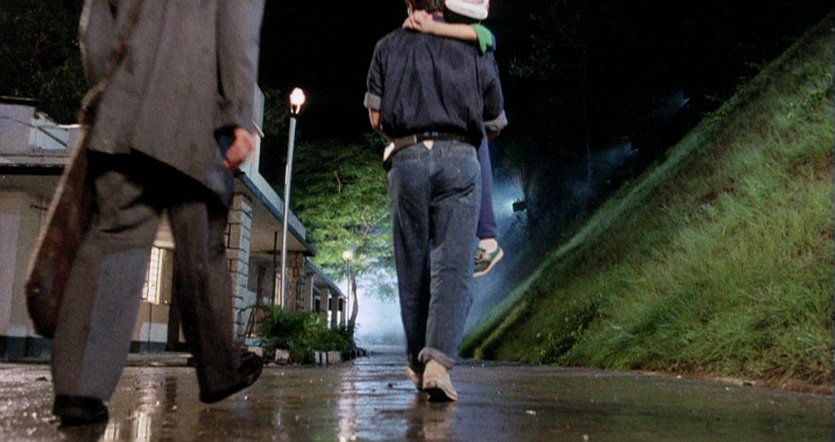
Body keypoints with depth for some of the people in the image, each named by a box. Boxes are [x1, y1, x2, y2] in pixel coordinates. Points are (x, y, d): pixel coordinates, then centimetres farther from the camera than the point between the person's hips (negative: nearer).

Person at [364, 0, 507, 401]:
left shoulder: (388, 47, 14)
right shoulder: (476, 50, 15)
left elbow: (376, 117, 10)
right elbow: (496, 124, 19)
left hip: (407, 159, 1)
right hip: (459, 158, -1)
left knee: (413, 269, 9)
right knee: (453, 266, -6)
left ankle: (417, 363, 18)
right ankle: (438, 360, -22)